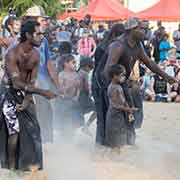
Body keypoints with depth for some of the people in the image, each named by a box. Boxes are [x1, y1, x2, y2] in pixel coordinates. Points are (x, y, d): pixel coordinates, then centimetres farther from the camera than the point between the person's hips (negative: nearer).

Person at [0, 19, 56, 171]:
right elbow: (17, 83, -33)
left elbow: (32, 81, -1)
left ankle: (28, 163, 18)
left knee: (32, 128, 4)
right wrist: (43, 92, -38)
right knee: (14, 130, -11)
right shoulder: (12, 54, -26)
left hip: (25, 92, 6)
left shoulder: (36, 55, -6)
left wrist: (27, 100, -14)